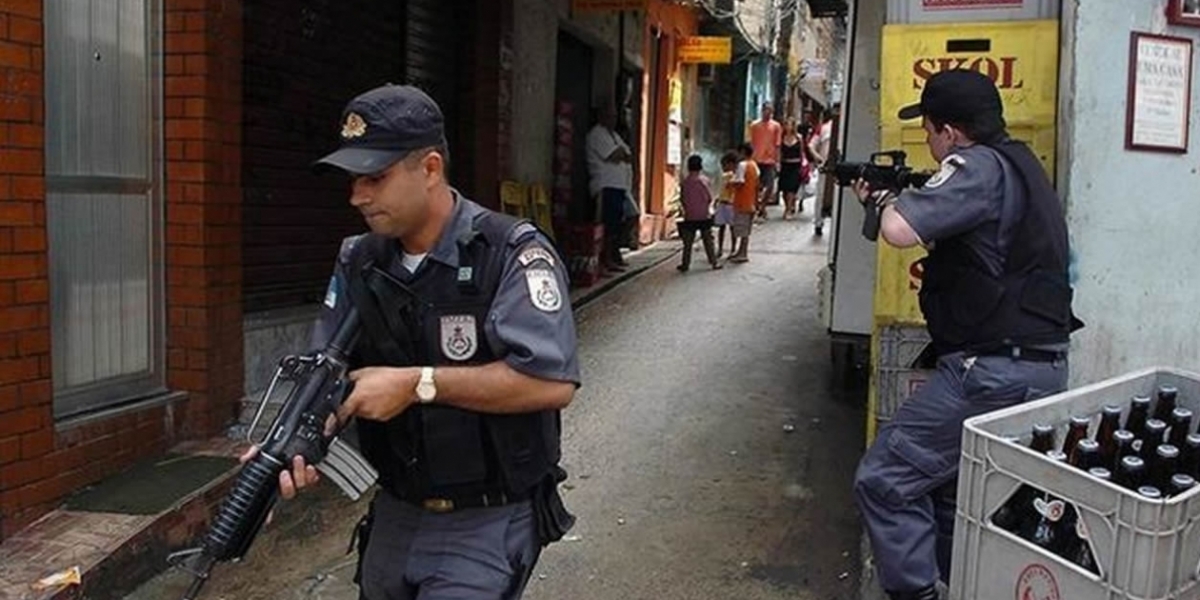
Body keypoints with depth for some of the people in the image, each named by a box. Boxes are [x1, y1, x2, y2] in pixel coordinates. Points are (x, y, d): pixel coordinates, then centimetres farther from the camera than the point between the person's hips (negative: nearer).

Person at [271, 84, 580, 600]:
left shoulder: (512, 254, -17)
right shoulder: (357, 262, 2)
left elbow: (552, 381, -27)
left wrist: (417, 383, -26)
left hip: (486, 524, -6)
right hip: (395, 514, 6)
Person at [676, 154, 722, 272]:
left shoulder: (685, 181, -3)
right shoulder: (703, 179, -9)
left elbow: (682, 198, 2)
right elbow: (709, 198, -7)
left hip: (690, 217, 1)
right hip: (704, 215, -1)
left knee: (688, 242, 6)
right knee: (708, 240, 7)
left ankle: (685, 264, 6)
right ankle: (714, 262, 11)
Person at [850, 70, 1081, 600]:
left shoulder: (979, 166, -14)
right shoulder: (1019, 163, 16)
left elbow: (901, 231, -27)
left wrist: (884, 203, -5)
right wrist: (887, 200, 21)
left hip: (993, 371, -10)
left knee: (885, 480, -7)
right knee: (952, 488, 22)